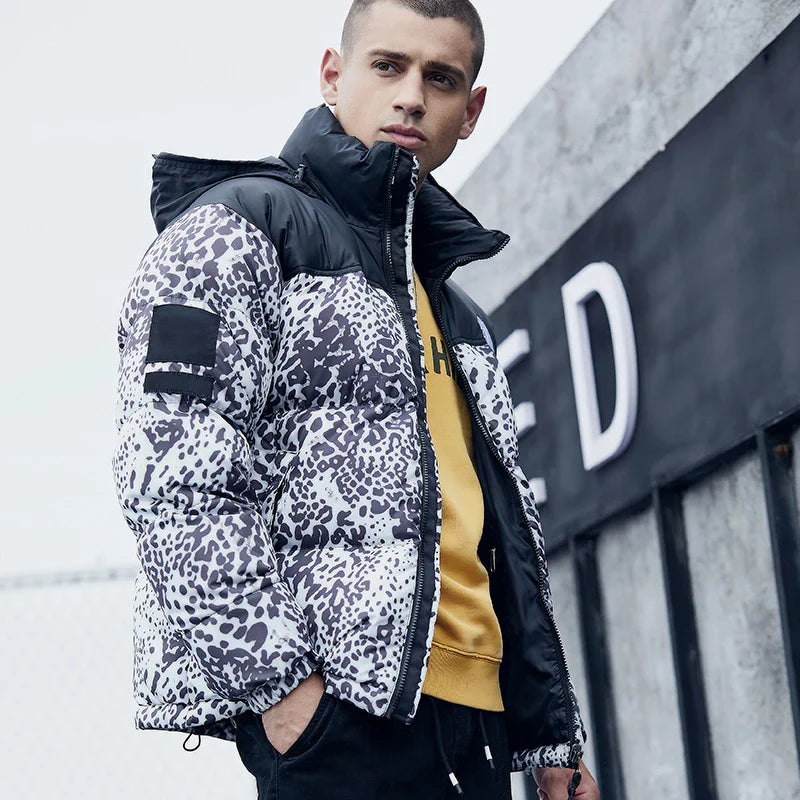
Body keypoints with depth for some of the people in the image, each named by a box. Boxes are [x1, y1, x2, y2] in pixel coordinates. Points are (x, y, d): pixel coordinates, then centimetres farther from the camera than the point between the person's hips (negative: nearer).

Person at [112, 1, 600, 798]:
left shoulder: (458, 314, 26)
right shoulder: (239, 227, 1)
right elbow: (172, 473, -13)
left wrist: (550, 732, 18)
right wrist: (273, 675, -18)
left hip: (469, 715, 8)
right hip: (335, 705, -8)